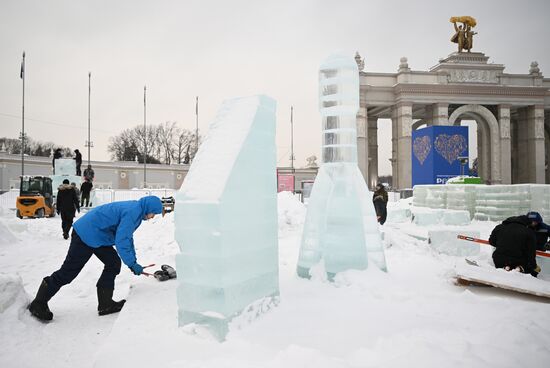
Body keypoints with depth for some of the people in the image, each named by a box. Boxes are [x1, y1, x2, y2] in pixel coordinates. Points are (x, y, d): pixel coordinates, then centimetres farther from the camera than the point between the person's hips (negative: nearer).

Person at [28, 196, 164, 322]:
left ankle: (105, 304, 12)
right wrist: (132, 264, -17)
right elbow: (121, 241, -26)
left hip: (98, 236, 10)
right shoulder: (132, 212, -24)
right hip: (86, 235, -10)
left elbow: (127, 236, 18)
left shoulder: (135, 209, 7)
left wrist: (133, 260, 14)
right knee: (68, 272, 0)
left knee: (113, 264, 6)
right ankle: (38, 304, 18)